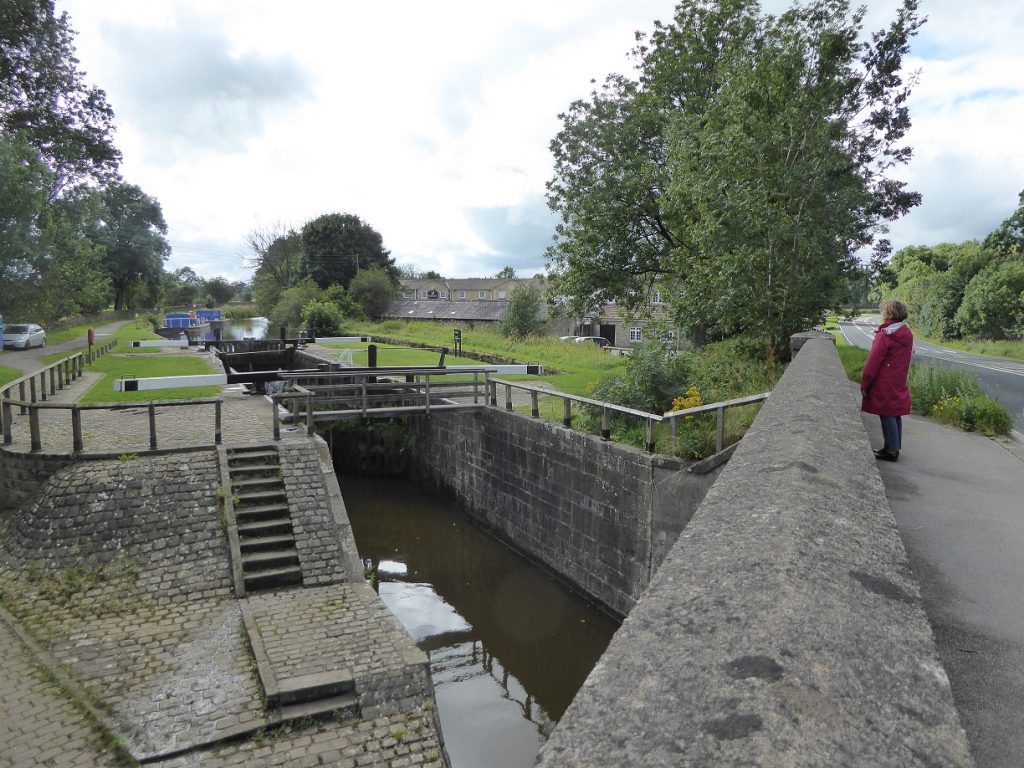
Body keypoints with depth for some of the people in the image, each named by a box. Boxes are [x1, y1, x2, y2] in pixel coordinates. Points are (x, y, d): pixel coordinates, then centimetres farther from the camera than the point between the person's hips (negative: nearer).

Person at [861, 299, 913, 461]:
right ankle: (894, 448, 23)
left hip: (884, 387, -8)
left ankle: (891, 451, 2)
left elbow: (873, 362, -16)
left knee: (887, 417, -2)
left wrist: (864, 385, -10)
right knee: (896, 416, 14)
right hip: (899, 385, 8)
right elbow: (904, 361, 14)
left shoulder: (885, 335, -16)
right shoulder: (907, 335, 9)